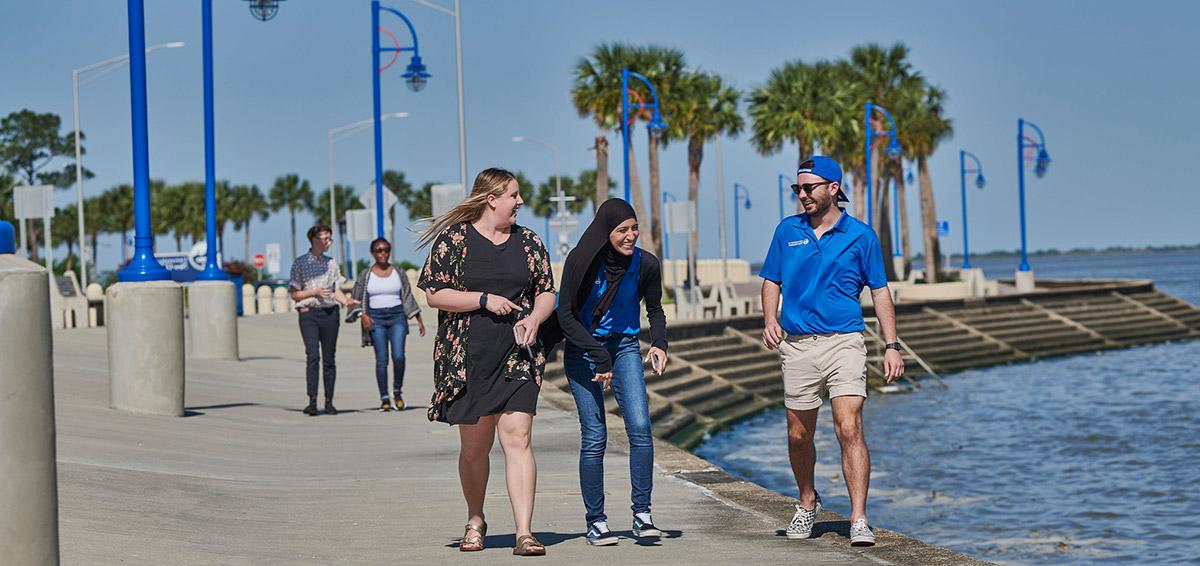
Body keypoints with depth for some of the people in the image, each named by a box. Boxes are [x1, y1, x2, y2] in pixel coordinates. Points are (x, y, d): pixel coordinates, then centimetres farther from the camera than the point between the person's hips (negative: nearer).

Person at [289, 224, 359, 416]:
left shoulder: (331, 263, 13)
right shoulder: (300, 263, 2)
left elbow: (337, 290, 15)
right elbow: (294, 294, 2)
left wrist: (346, 301, -5)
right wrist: (314, 292, -13)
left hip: (330, 312, 4)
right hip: (308, 313, -3)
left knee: (329, 358, 3)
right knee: (313, 356, -15)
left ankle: (329, 402, 7)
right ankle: (312, 402, -19)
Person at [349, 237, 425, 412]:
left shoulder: (399, 273, 8)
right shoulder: (365, 275, 5)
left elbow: (409, 298, 11)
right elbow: (356, 299, 7)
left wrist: (419, 320, 8)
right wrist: (363, 315, -9)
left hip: (397, 316, 1)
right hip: (376, 318, 0)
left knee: (398, 356, -14)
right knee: (381, 359, -5)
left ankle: (397, 391, 8)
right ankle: (384, 399, 1)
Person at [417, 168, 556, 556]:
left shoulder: (528, 242, 11)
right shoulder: (454, 239, 0)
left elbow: (547, 292, 16)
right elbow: (434, 294, -4)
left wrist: (534, 319, -5)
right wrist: (485, 299, -13)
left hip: (517, 356, 2)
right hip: (469, 359, -2)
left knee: (517, 437, -11)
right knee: (474, 446, 7)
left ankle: (524, 532, -14)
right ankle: (475, 521, 30)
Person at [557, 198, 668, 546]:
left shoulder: (645, 264, -7)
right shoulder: (582, 261, -15)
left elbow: (655, 309, 11)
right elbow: (566, 315, -11)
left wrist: (659, 343, -8)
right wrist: (598, 355, -19)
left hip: (625, 348, 2)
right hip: (583, 351, -2)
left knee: (640, 427, -14)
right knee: (594, 438, -7)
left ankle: (642, 515, -7)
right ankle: (595, 521, 3)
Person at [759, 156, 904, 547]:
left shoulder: (860, 235, 3)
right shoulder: (787, 231, 9)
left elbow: (880, 291, 6)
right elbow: (771, 281, 15)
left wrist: (892, 346, 0)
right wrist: (770, 320, -4)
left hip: (844, 342, -3)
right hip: (798, 345, 3)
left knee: (849, 429, -15)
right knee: (799, 435, 10)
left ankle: (859, 520, -14)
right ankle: (807, 503, 35)